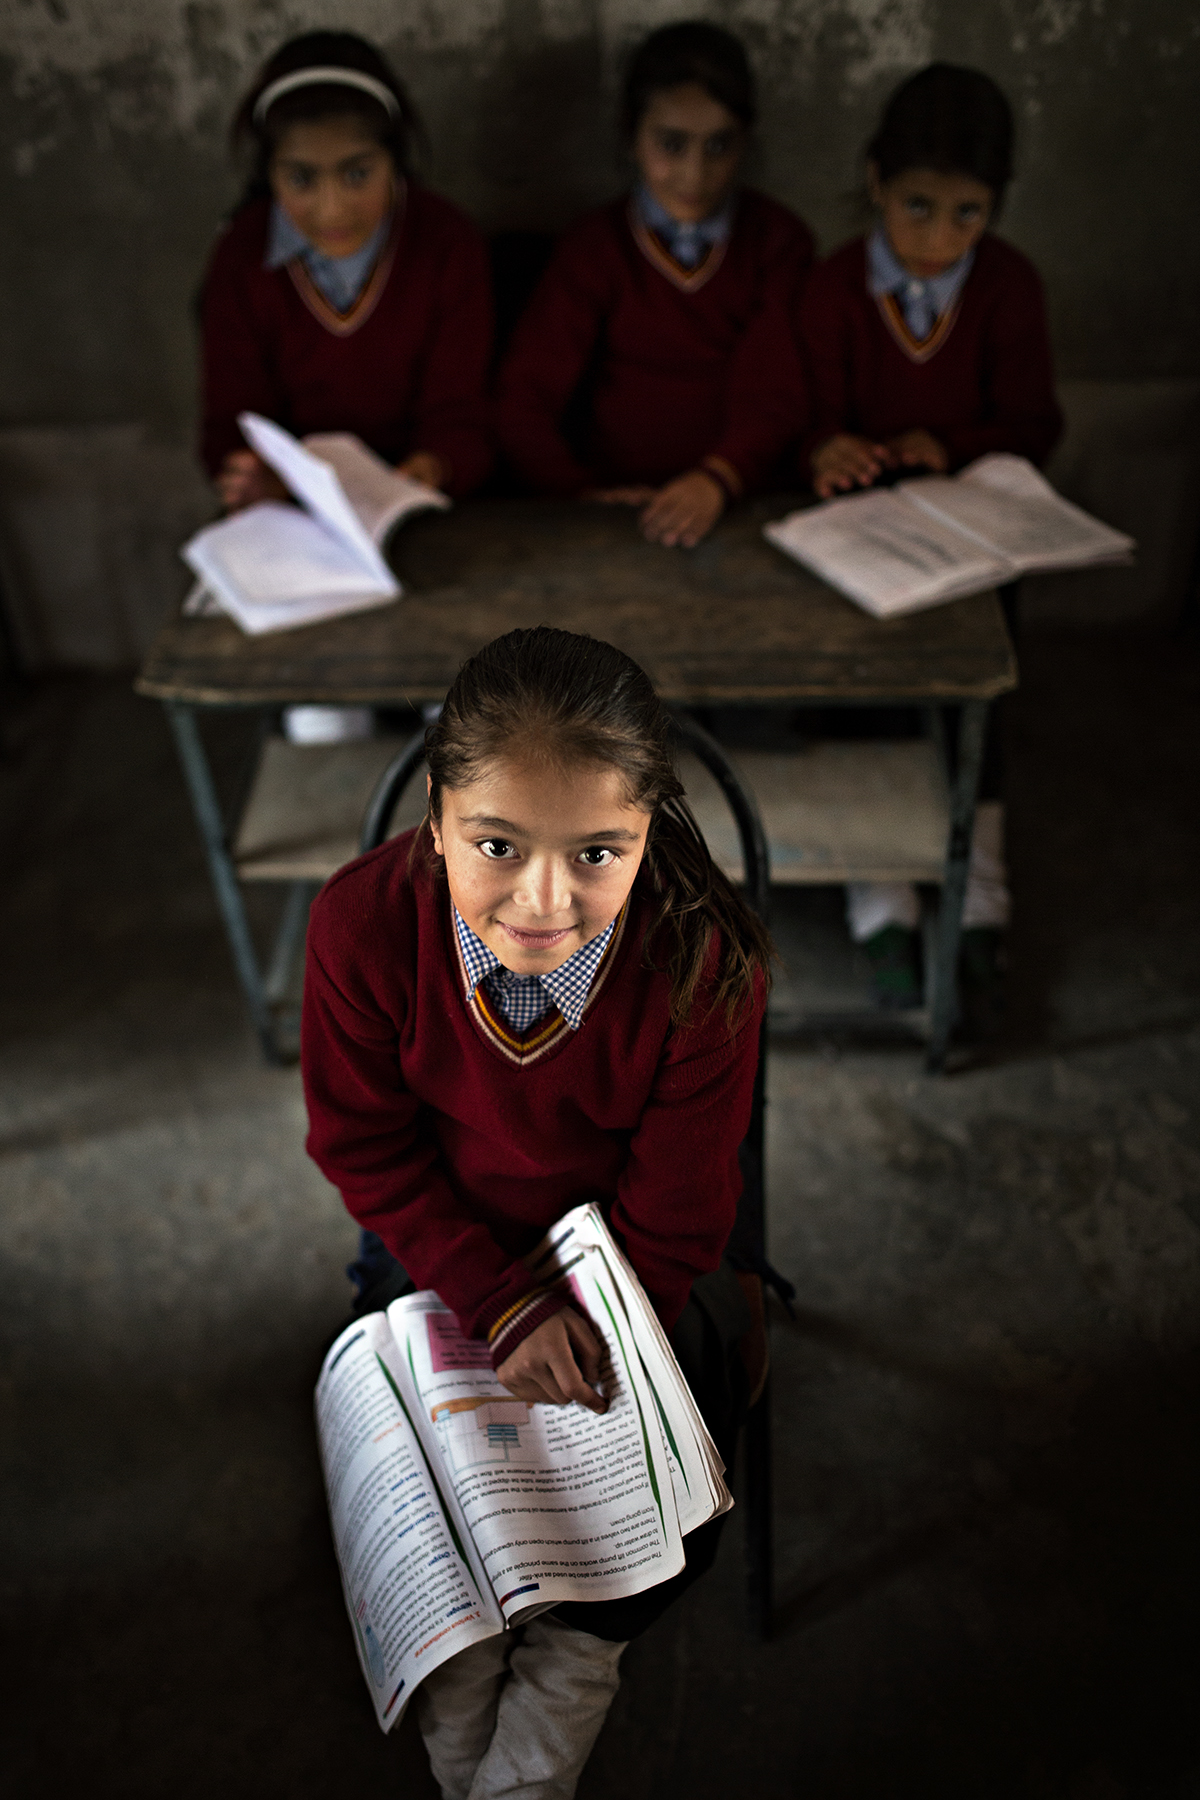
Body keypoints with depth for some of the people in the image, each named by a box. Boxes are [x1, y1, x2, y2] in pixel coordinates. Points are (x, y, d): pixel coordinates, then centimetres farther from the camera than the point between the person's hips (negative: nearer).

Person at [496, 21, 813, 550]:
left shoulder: (780, 242, 8)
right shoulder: (595, 247, 7)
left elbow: (774, 392, -6)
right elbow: (525, 397, -3)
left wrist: (717, 478, -27)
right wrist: (581, 492, -22)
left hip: (738, 502, 1)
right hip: (618, 503, 0)